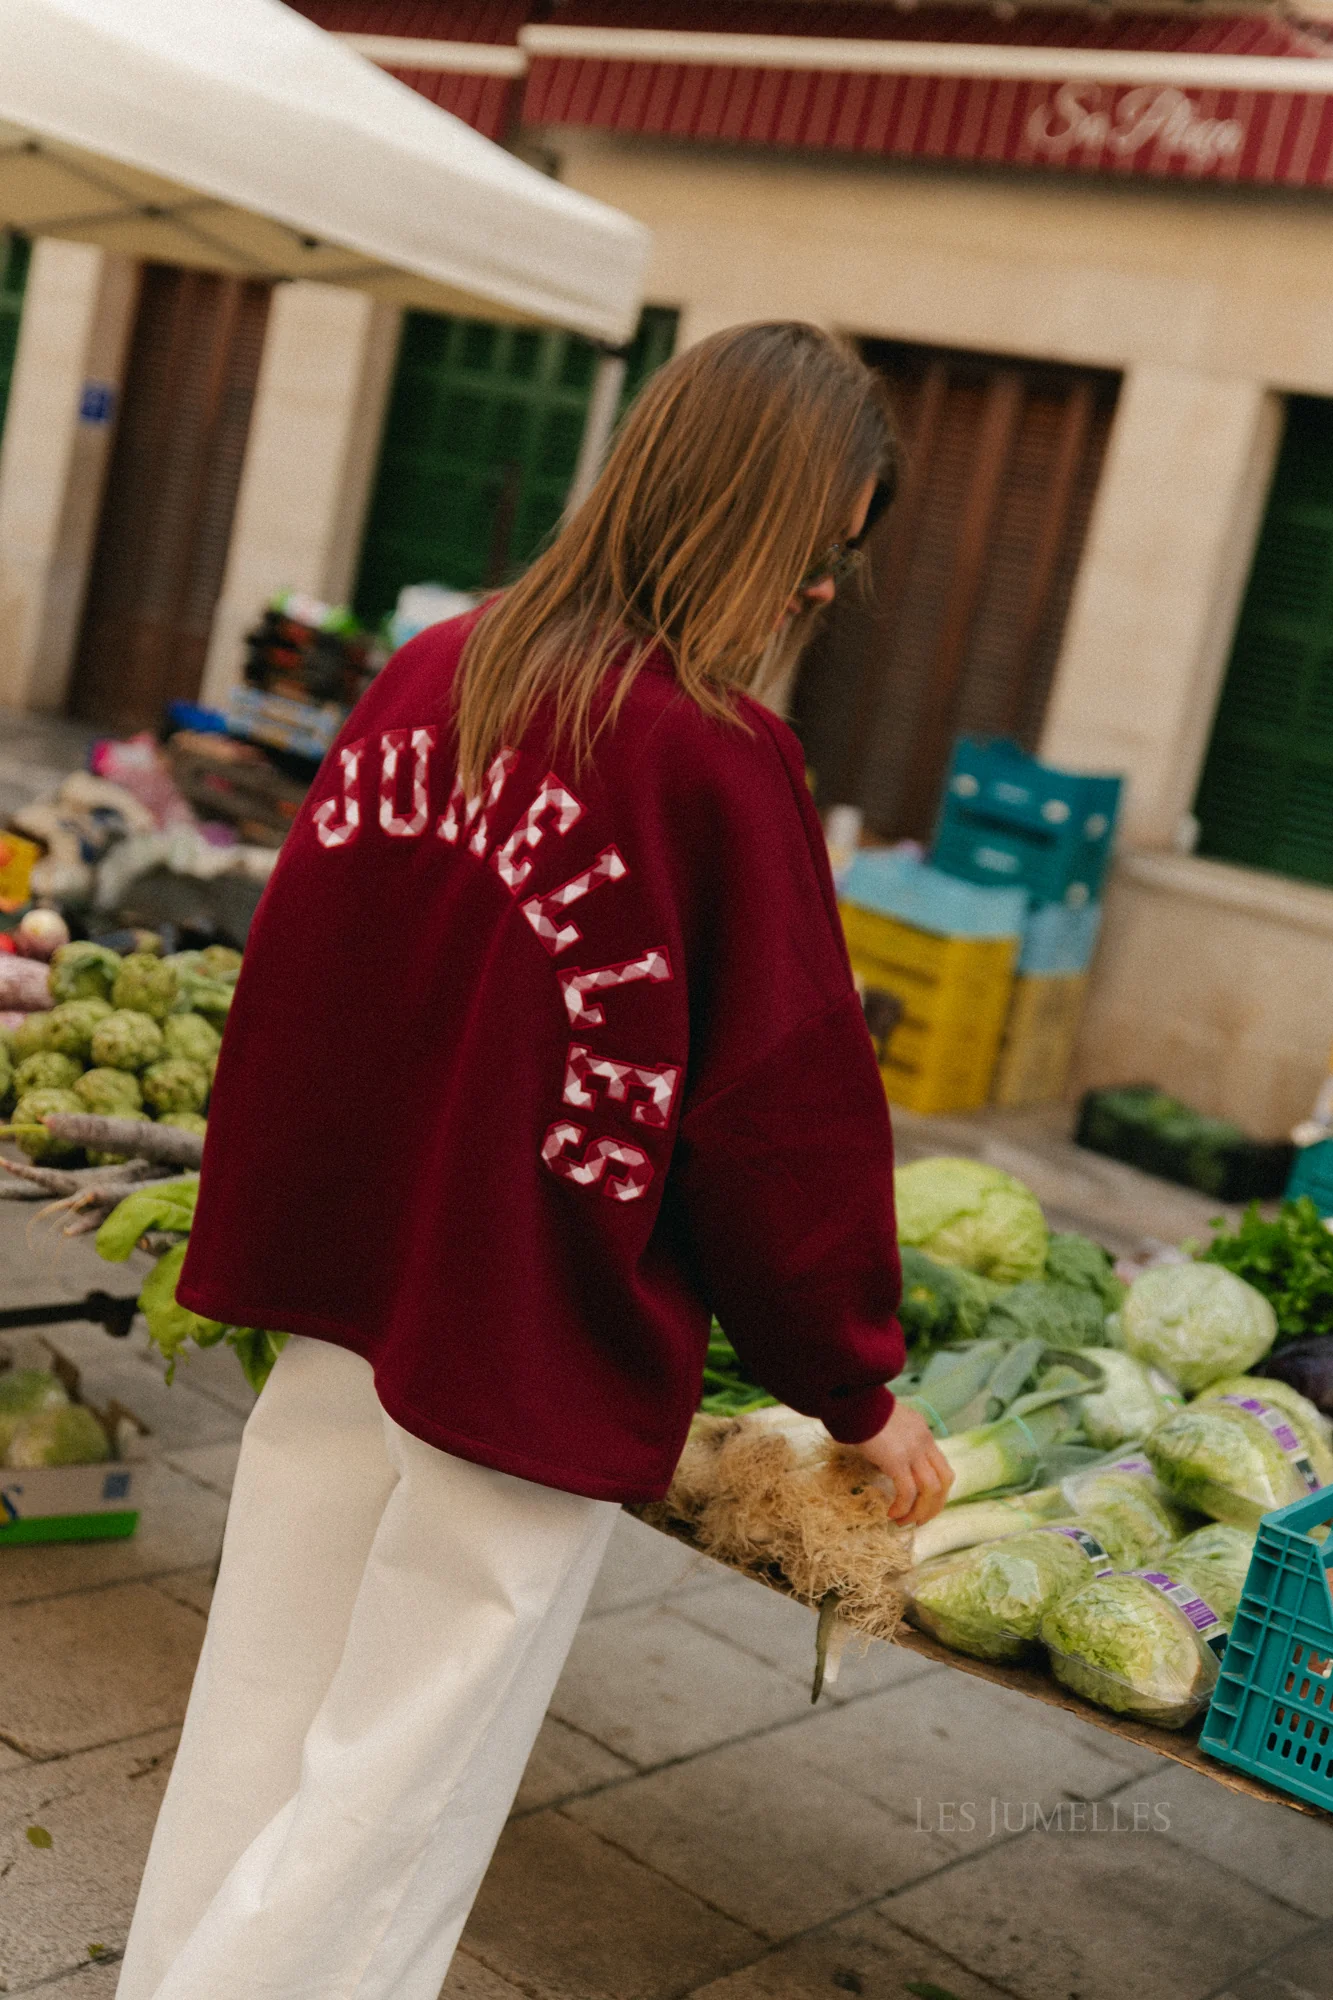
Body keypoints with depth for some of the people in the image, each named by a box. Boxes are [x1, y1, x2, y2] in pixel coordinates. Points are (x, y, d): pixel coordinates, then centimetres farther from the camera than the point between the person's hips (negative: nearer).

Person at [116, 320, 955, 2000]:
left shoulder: (431, 674, 0)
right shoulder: (720, 758, -18)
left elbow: (294, 964, 8)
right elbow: (789, 1106, -13)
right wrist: (859, 1388, 1)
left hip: (342, 1297, 6)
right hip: (534, 1349, -6)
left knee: (252, 1733, 20)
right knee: (400, 1794, 10)